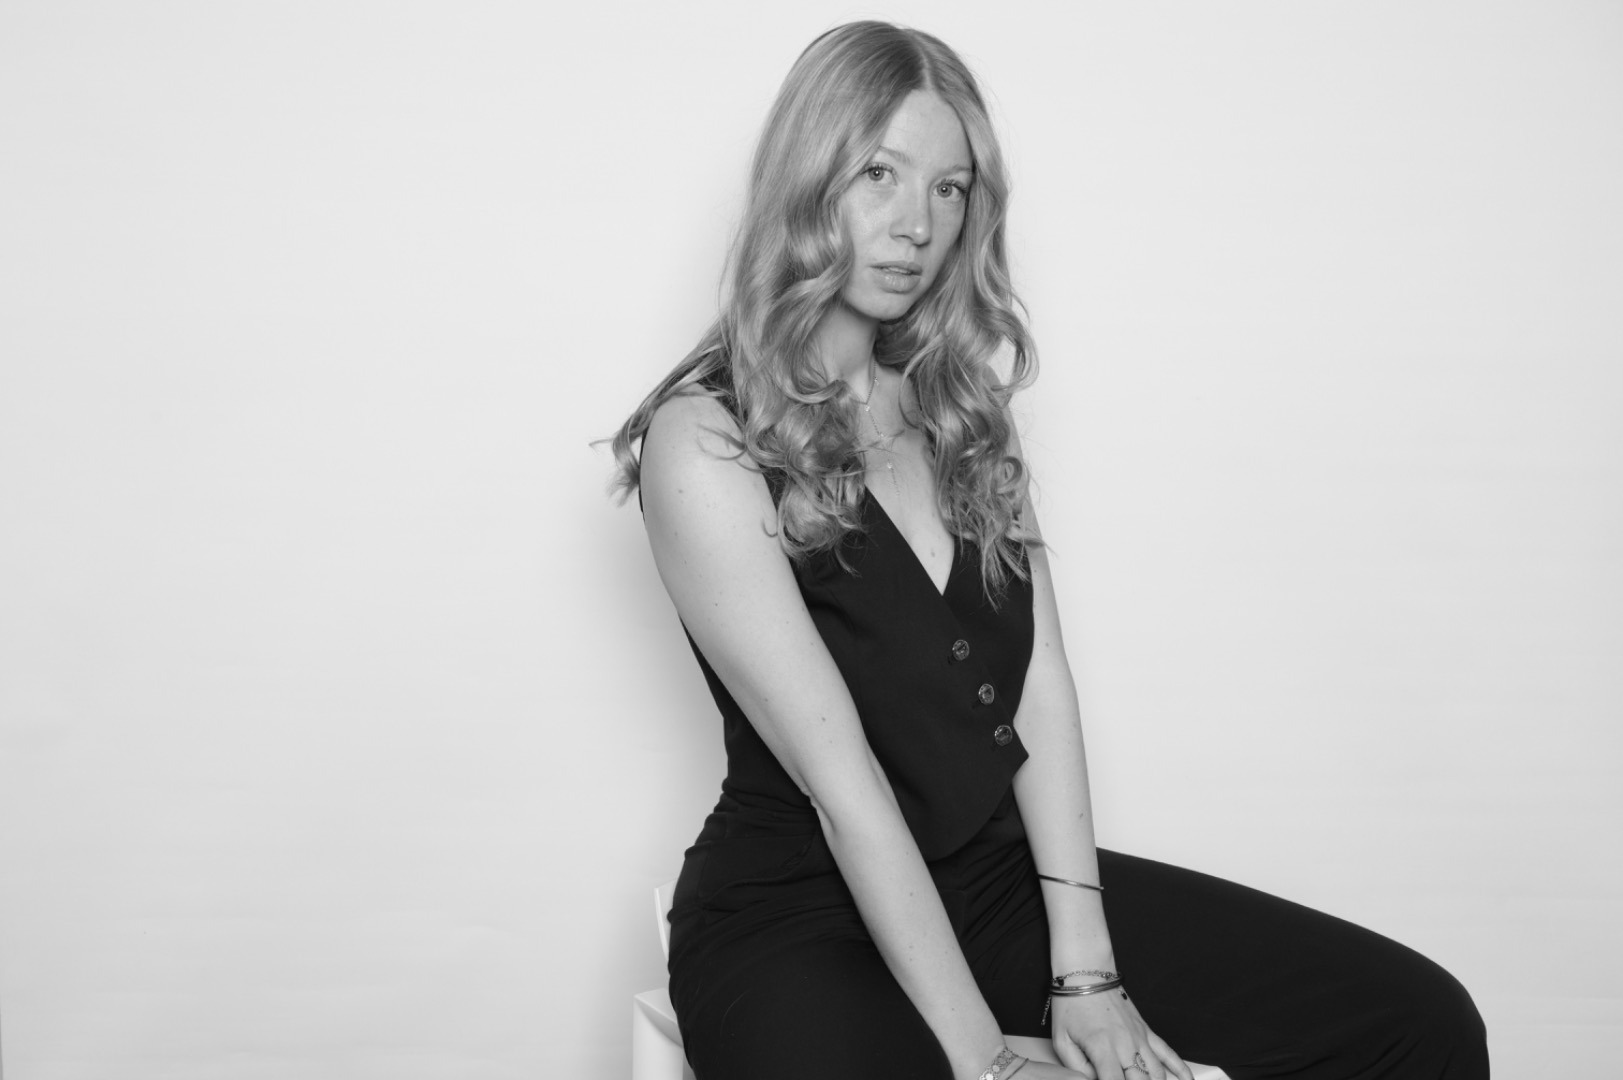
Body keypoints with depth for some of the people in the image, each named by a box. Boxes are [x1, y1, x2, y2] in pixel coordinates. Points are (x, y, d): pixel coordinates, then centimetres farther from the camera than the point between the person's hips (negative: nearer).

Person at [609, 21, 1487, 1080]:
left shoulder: (960, 397, 9)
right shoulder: (705, 439, -13)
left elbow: (1041, 687, 1)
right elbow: (840, 780, -18)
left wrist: (1085, 967, -8)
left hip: (1002, 869, 6)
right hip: (797, 919, -6)